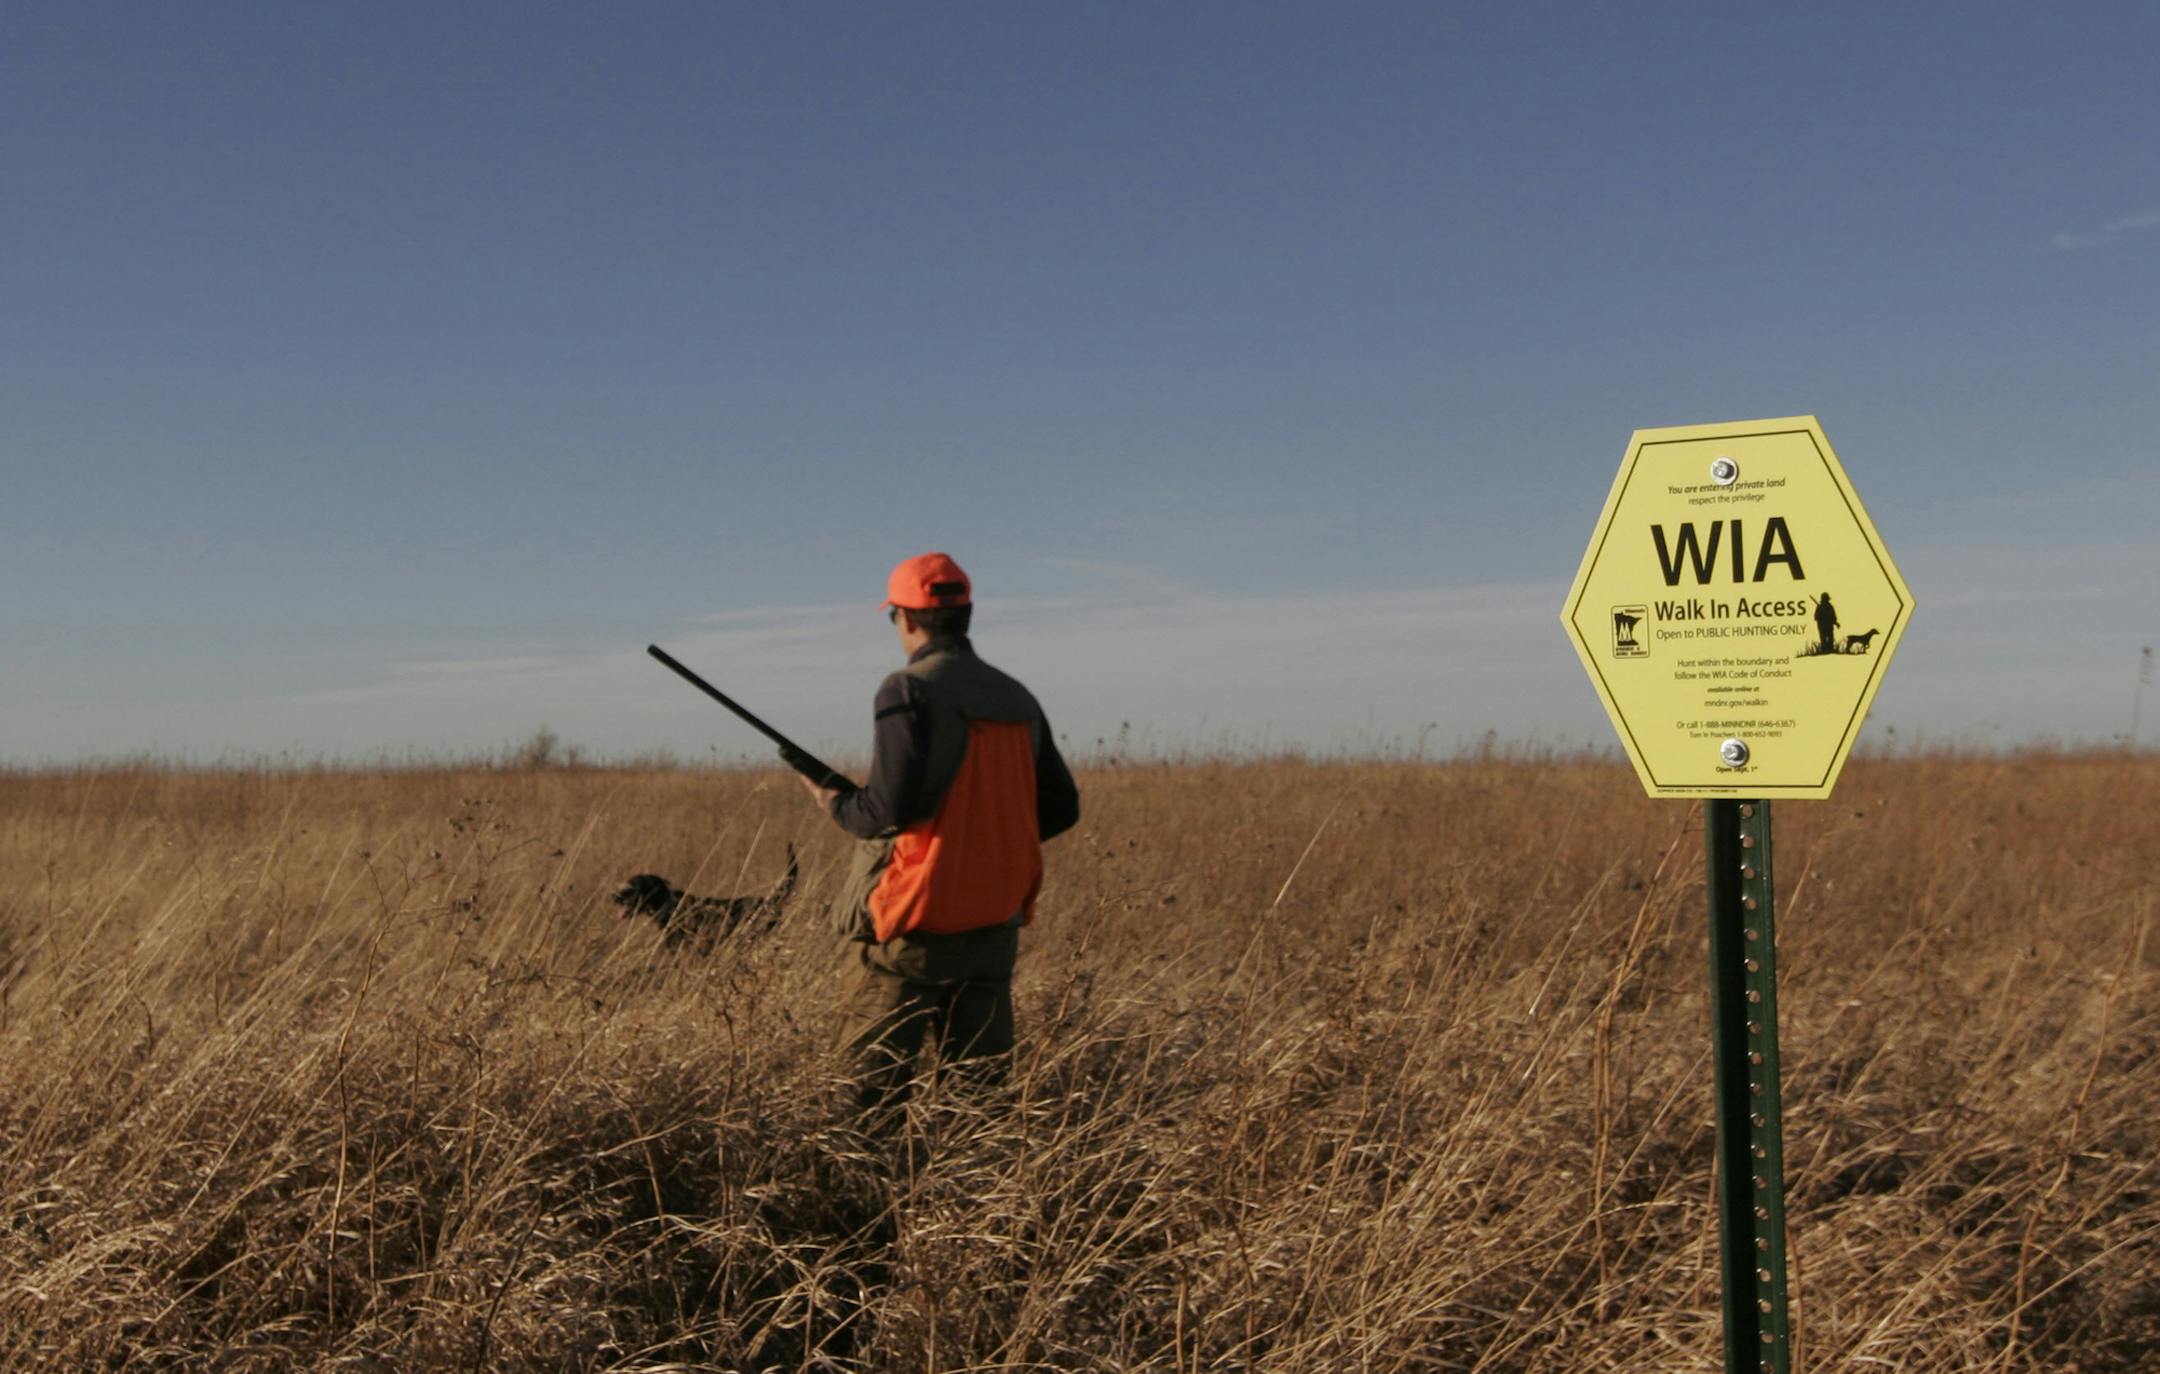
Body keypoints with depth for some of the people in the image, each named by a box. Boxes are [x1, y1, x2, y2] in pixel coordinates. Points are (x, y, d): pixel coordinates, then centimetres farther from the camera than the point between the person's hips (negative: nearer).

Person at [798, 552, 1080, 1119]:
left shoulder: (910, 690, -10)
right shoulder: (1017, 700, 10)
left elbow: (890, 809, -18)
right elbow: (1060, 810, 15)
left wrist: (835, 803, 2)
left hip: (918, 924, -6)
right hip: (995, 923, 6)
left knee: (873, 1090, 1)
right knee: (982, 1082, 11)